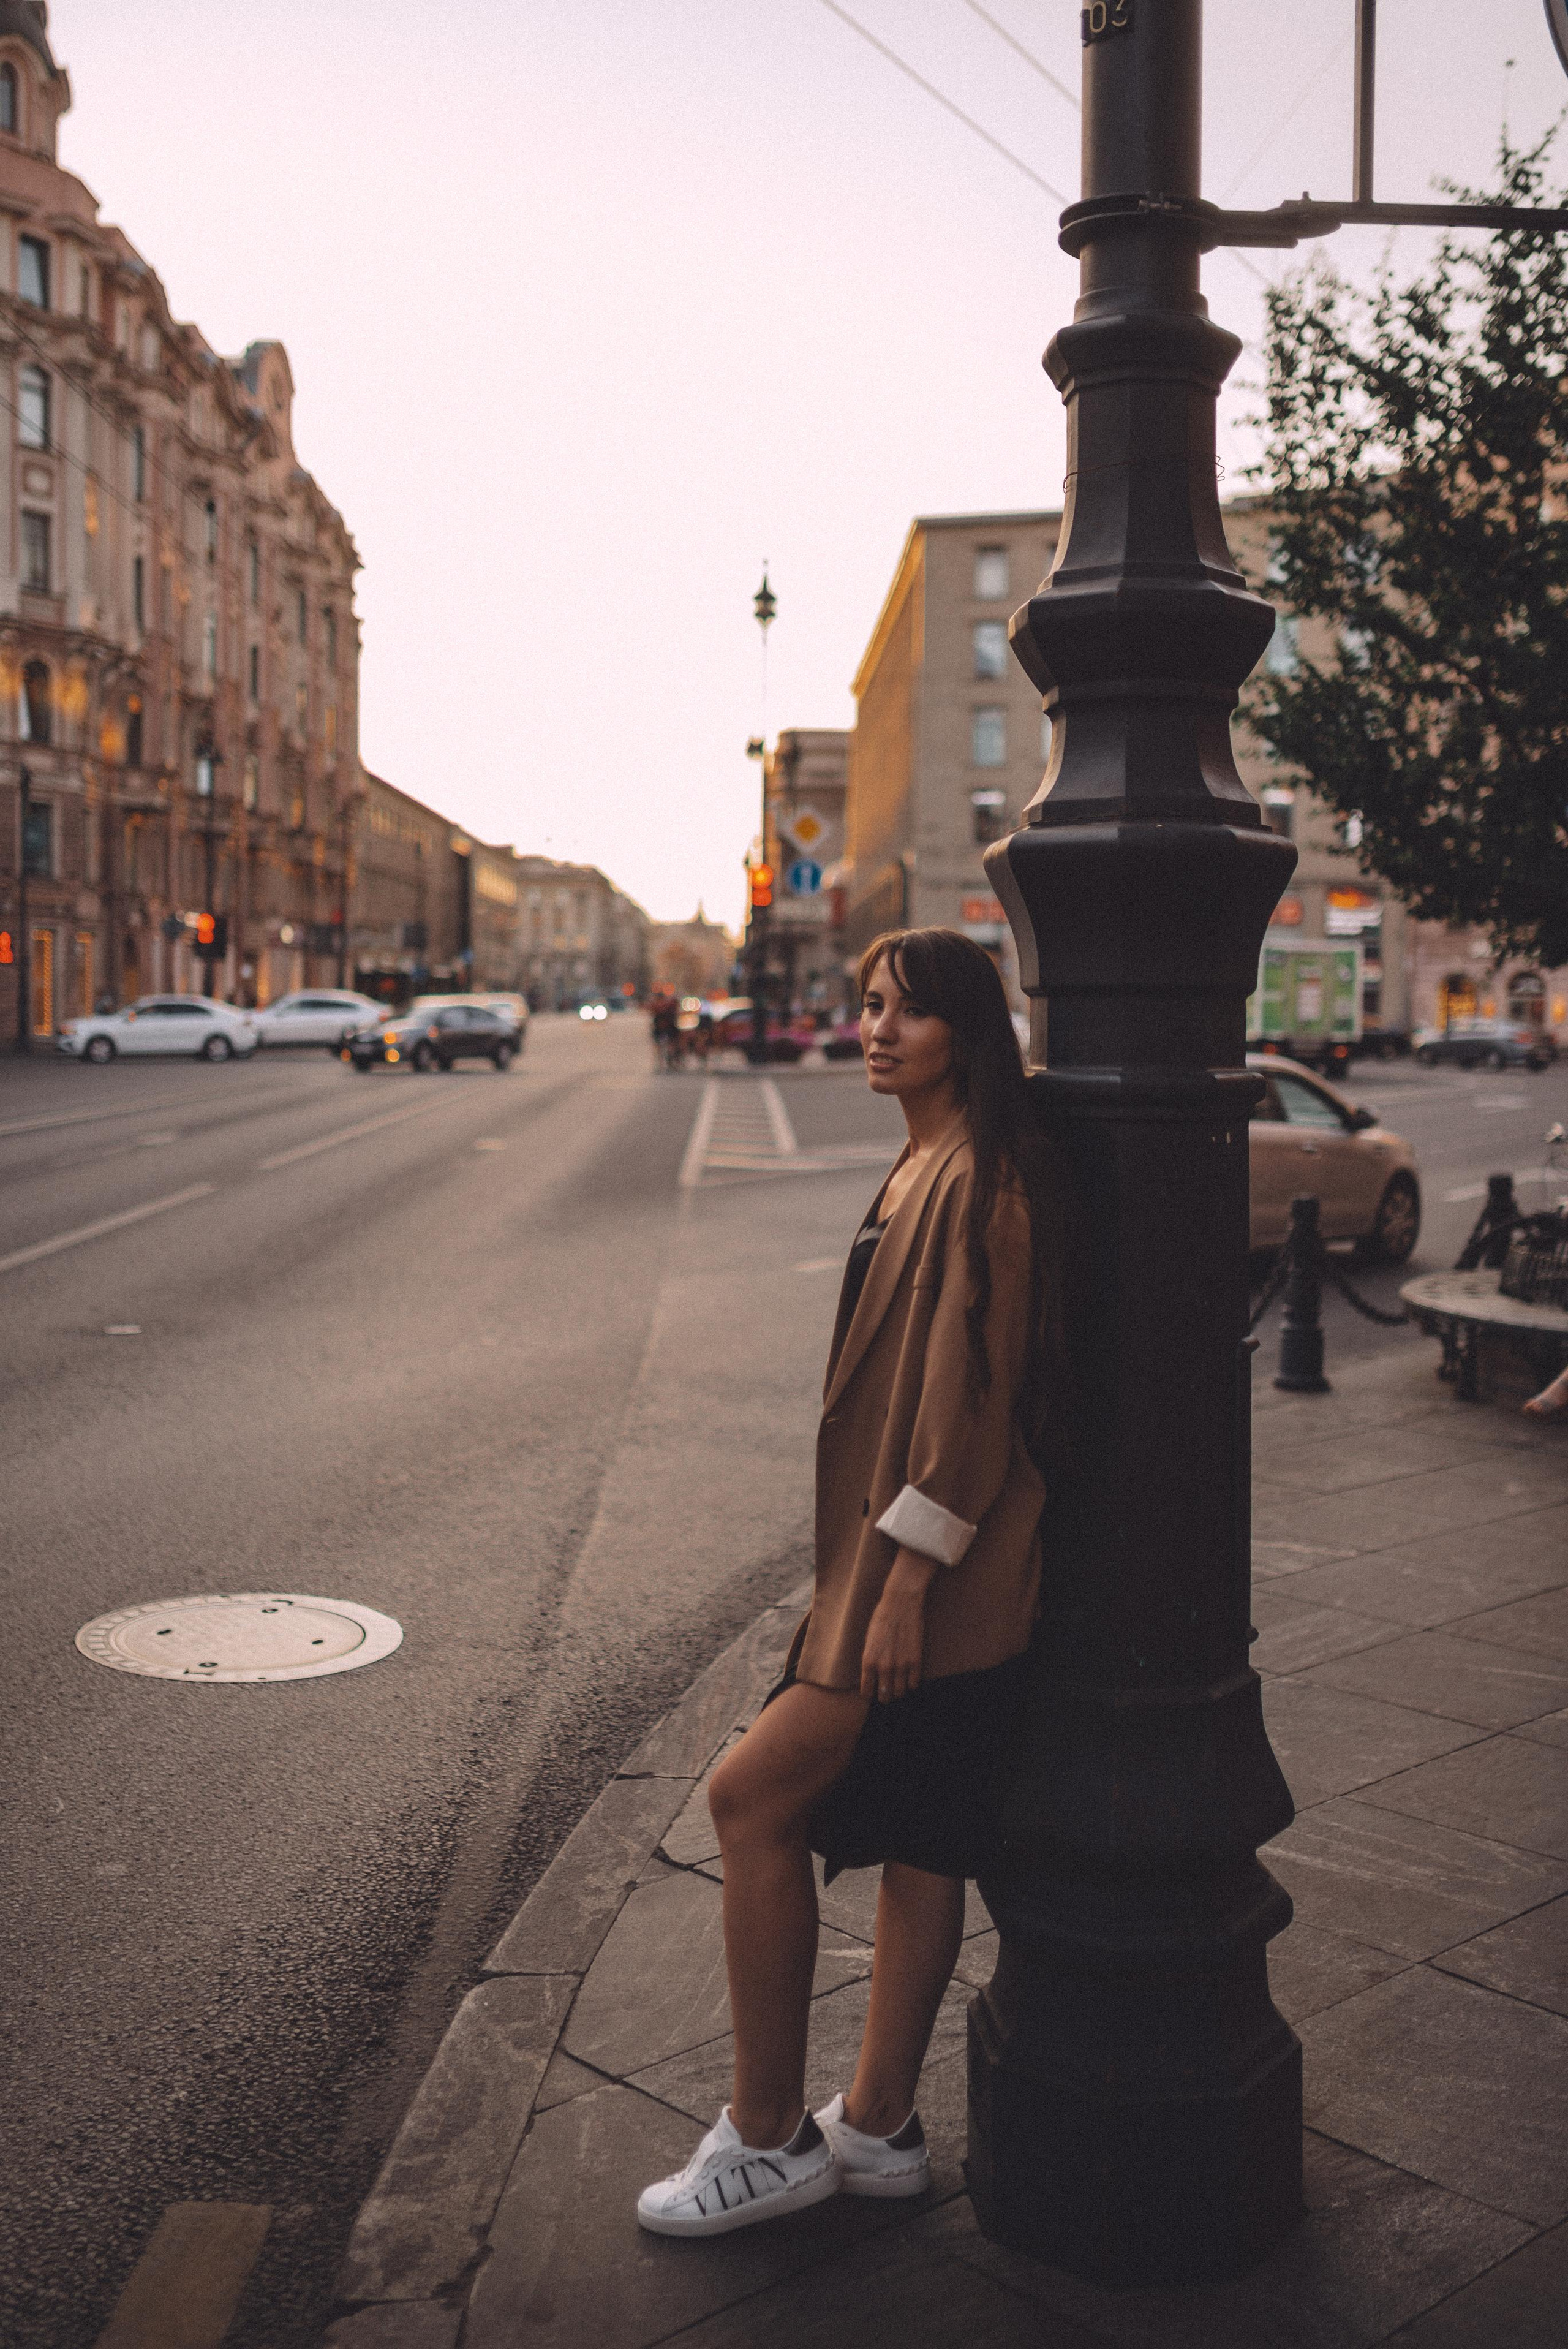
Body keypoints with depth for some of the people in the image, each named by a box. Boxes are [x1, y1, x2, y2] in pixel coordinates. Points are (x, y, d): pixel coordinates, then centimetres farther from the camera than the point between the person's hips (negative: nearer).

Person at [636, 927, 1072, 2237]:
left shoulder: (979, 1179, -17)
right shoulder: (928, 1169, 14)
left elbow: (972, 1381, -21)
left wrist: (906, 1576, -21)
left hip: (937, 1575, -10)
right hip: (911, 1559, 10)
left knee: (752, 1799, -5)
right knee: (918, 1831, 14)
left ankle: (767, 2137, 8)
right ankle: (878, 2128, 26)